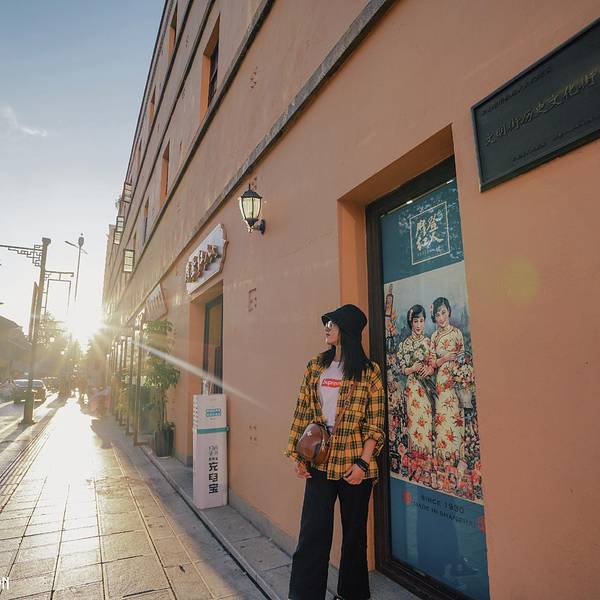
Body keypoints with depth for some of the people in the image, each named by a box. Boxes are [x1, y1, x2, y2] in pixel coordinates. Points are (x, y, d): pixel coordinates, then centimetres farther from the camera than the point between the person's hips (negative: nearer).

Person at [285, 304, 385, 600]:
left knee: (354, 533, 14)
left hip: (355, 464, -2)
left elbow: (375, 424, -5)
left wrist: (362, 463, -12)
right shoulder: (315, 366, 5)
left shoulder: (369, 372, -4)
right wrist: (299, 456, 3)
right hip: (319, 463, 2)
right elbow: (302, 413, 7)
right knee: (312, 533, 3)